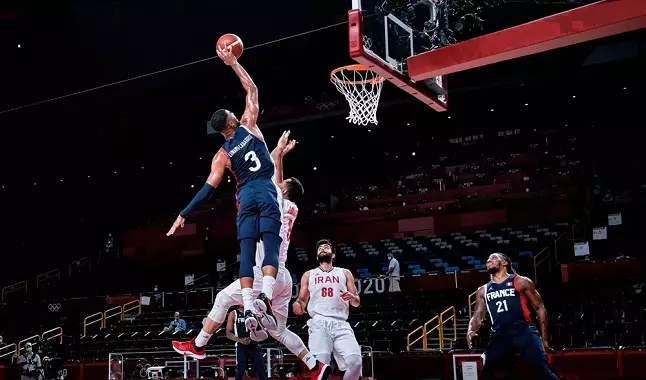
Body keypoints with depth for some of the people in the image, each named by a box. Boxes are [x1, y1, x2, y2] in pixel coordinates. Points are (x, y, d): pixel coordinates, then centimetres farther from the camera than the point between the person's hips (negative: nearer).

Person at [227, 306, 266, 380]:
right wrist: (239, 340, -16)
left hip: (254, 344, 2)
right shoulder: (233, 314, 4)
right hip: (241, 346, -2)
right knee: (240, 371, -5)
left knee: (261, 371, 0)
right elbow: (228, 333, 0)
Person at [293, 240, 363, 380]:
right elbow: (302, 300, 20)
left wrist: (352, 297, -6)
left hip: (340, 323, 1)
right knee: (320, 364, -23)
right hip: (319, 322, -1)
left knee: (355, 362, -19)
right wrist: (297, 304, -5)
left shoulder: (345, 273, 20)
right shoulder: (309, 275, 21)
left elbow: (357, 303, 18)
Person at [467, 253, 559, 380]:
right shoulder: (483, 291, 18)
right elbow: (477, 316, 18)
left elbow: (540, 308, 9)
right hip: (499, 335, 3)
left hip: (524, 331, -3)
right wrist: (471, 330, -6)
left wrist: (544, 337, 3)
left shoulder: (521, 282, 8)